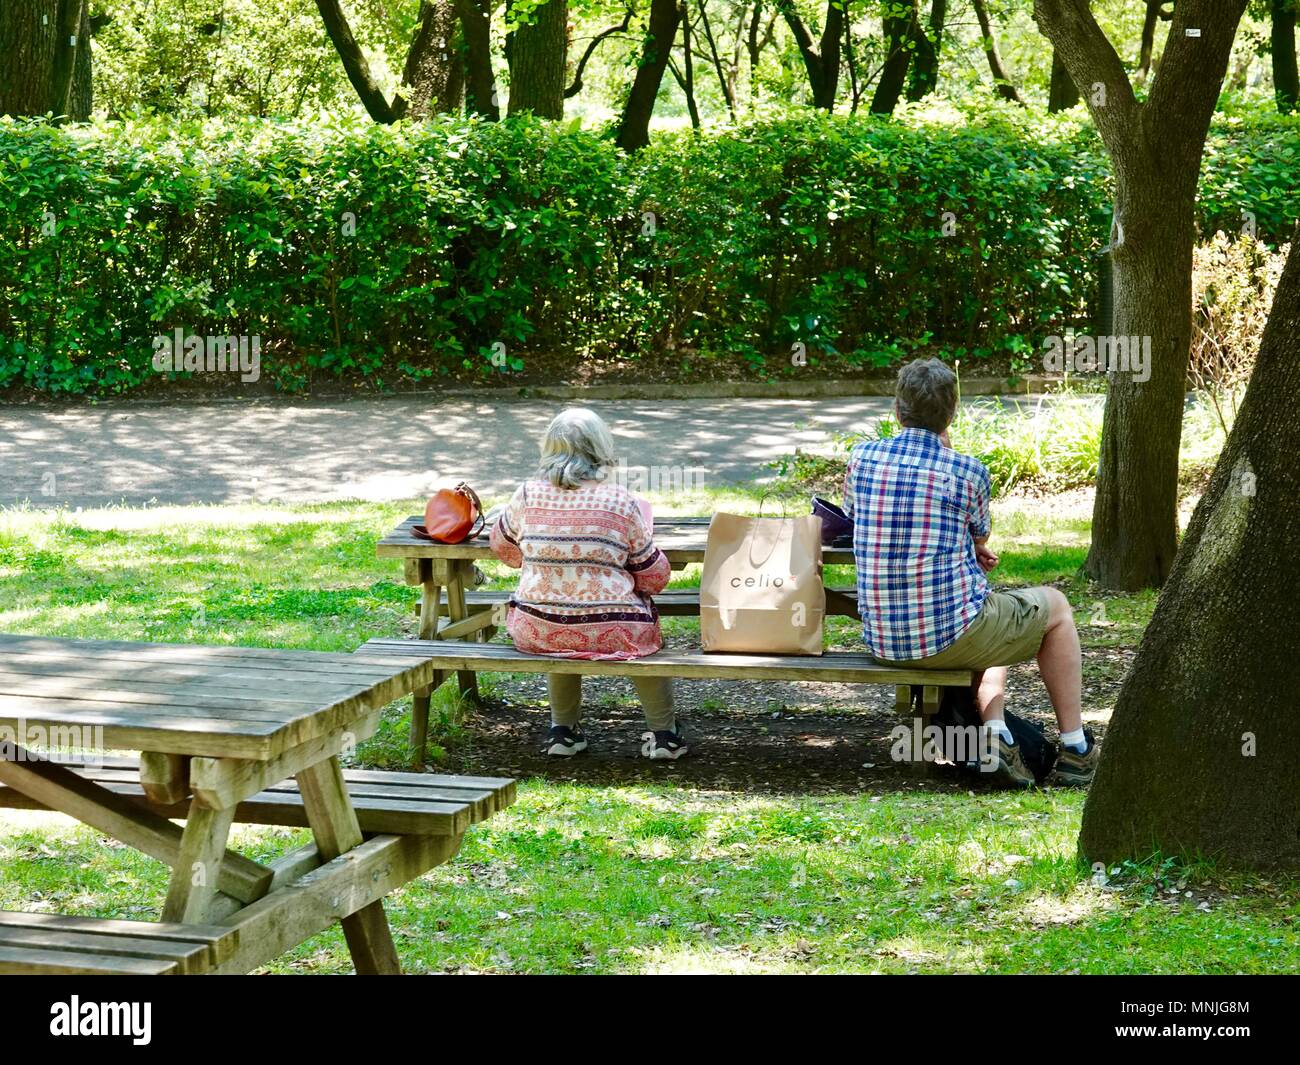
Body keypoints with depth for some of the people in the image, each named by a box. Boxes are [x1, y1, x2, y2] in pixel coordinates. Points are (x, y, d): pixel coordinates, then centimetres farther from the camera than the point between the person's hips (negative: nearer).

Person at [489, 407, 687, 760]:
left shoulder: (528, 494, -3)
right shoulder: (621, 502, -9)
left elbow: (502, 546, 18)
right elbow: (654, 577, -1)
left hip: (536, 633, 2)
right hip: (610, 635, -2)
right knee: (644, 631, 30)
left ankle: (563, 728, 37)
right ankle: (664, 732, 31)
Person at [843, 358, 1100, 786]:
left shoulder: (862, 457, 1)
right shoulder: (968, 471, -10)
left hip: (881, 640, 5)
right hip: (950, 636, -5)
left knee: (993, 618, 36)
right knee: (1056, 608, 23)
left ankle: (995, 736, 16)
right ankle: (1074, 750, 26)